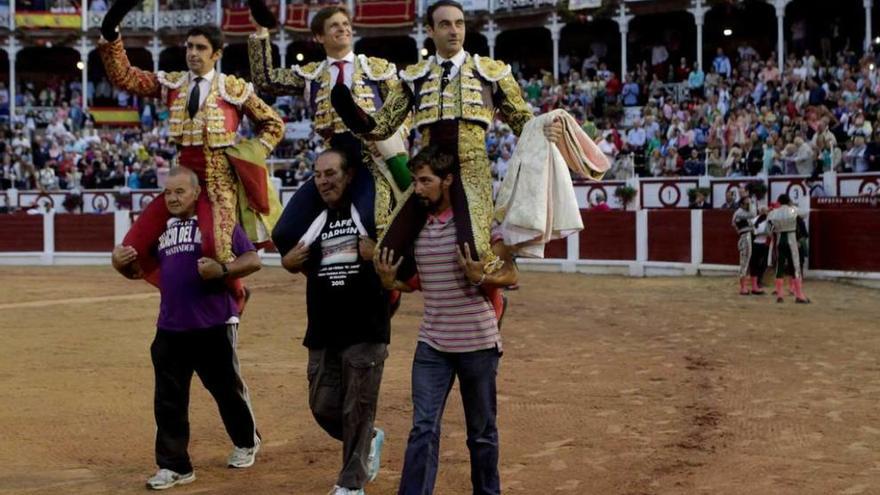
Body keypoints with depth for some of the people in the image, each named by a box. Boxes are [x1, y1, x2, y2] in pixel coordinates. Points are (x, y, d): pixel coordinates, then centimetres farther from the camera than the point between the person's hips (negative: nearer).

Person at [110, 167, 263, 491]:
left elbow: (253, 260, -9)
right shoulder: (161, 228, 12)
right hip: (170, 330, 5)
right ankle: (173, 466, 13)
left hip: (214, 327, -5)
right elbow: (139, 270, 18)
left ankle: (246, 443, 35)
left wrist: (222, 269, -26)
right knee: (168, 400, 4)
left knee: (227, 389, 11)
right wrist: (121, 264, -4)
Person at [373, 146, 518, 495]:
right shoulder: (415, 224, 5)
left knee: (482, 432, 10)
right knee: (423, 429, -4)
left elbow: (511, 276, -7)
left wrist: (479, 278, -26)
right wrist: (391, 283, -2)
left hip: (477, 342, -3)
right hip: (432, 344, 3)